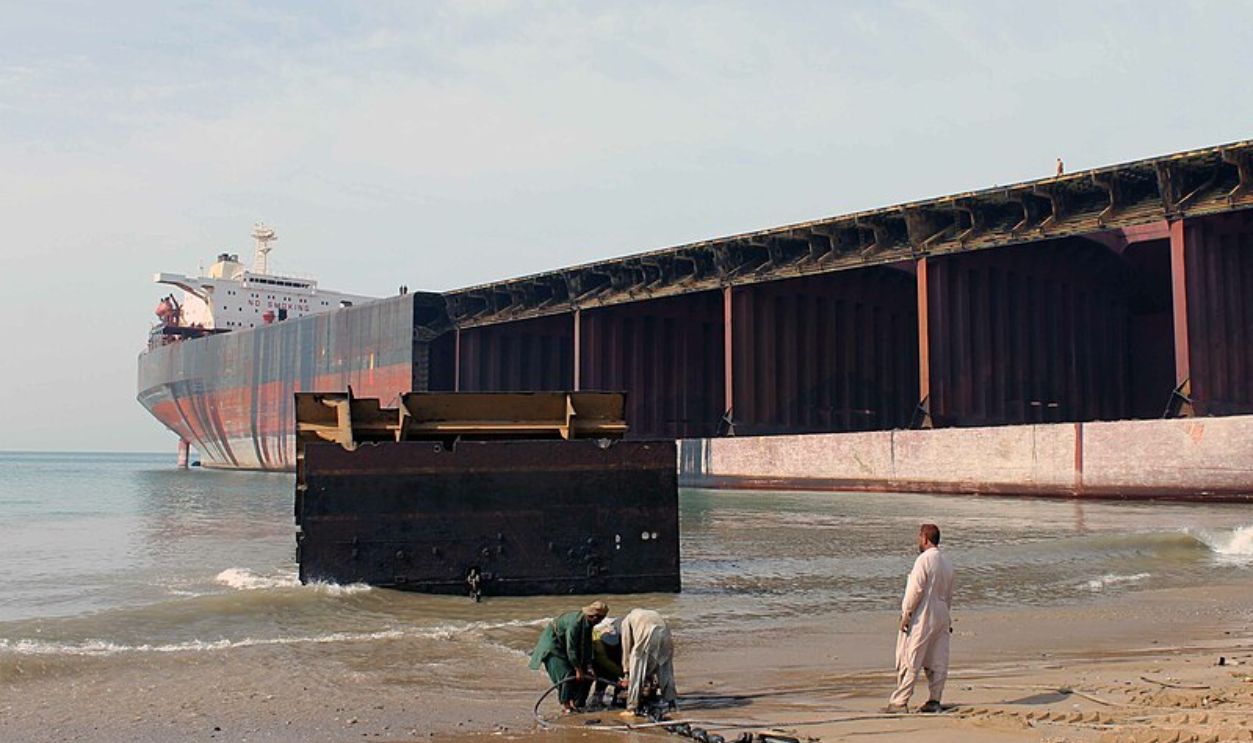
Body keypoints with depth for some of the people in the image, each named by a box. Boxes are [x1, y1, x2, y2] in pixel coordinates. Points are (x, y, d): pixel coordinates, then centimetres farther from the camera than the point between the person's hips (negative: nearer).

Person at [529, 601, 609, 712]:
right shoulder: (575, 622, -33)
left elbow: (587, 647, -2)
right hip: (552, 643, -9)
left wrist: (589, 667, -9)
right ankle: (567, 704, -8)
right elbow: (570, 648, -31)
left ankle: (573, 702, 11)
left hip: (562, 644, 9)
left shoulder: (588, 623, -8)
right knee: (566, 673, -15)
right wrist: (578, 669, -26)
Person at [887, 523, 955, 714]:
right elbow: (949, 594, 17)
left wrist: (906, 614, -11)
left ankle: (899, 702, -3)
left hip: (922, 618, -8)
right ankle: (934, 701, 11)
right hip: (941, 616, 8)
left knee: (910, 661, -4)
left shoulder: (924, 560, -14)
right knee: (938, 661, 9)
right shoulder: (947, 562, 12)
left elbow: (915, 590, -17)